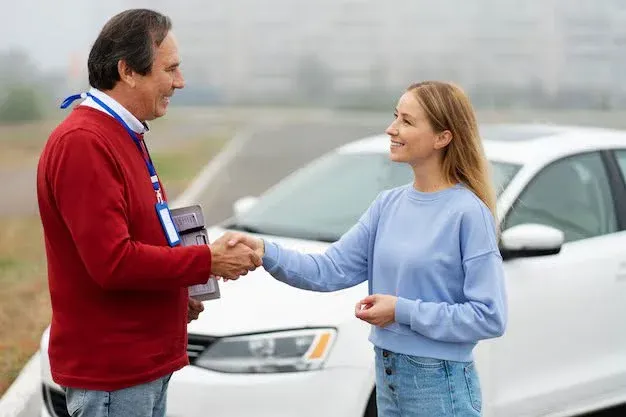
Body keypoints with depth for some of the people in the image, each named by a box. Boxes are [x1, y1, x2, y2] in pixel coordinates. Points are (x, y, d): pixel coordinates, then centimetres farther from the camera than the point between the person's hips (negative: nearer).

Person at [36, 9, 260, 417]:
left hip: (145, 361, 10)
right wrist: (207, 261, -17)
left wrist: (178, 294, 7)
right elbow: (113, 262, -25)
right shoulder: (83, 143, -20)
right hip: (110, 370, -10)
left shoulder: (125, 136, 13)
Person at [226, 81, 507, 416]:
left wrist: (403, 311, -18)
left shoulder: (468, 214, -15)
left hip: (441, 386, -6)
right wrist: (266, 252, -15)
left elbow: (490, 317, -18)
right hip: (387, 378, 7)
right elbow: (332, 270, 0)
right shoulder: (388, 205, 5)